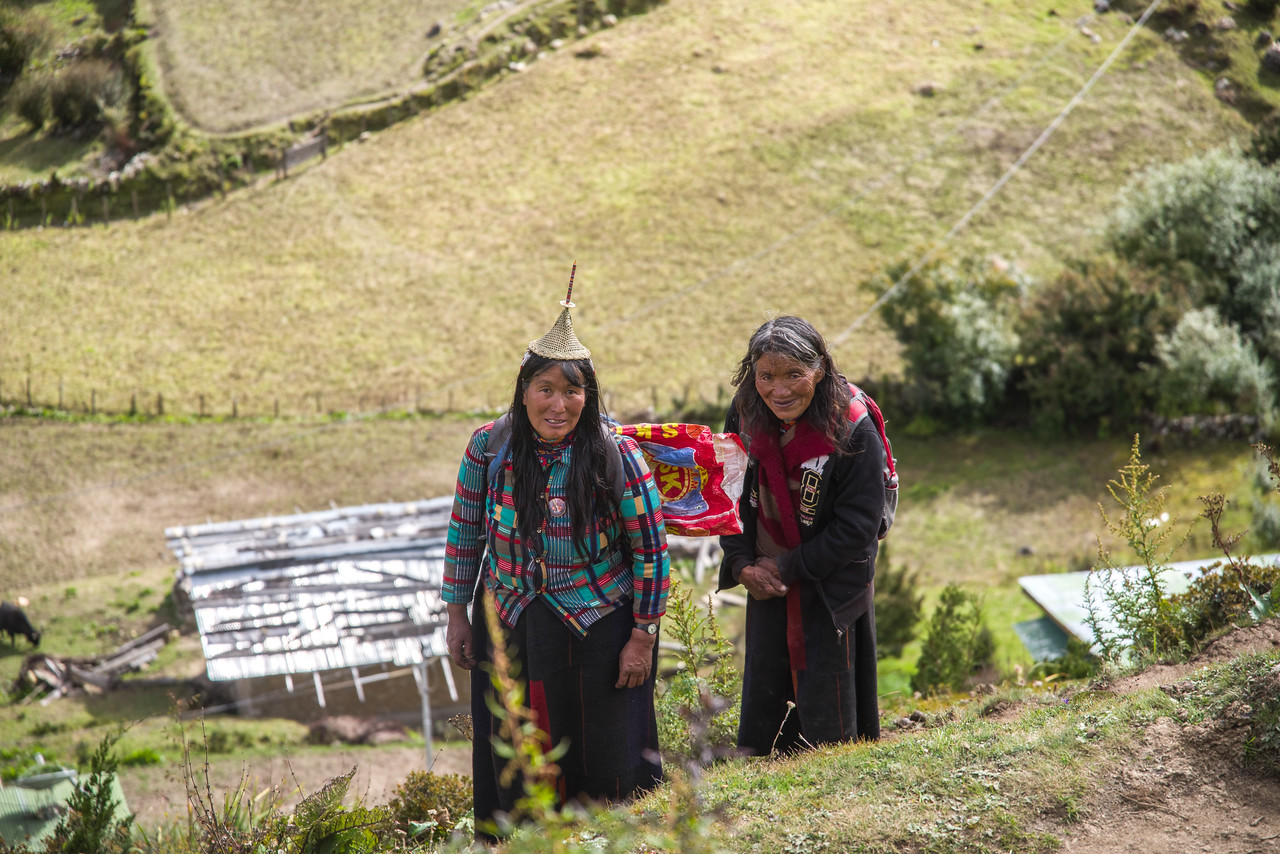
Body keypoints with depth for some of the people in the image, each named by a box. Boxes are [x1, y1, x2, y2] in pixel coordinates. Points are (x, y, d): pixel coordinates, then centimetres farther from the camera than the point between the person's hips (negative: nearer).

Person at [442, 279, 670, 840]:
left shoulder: (616, 454, -13)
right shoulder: (488, 447, -5)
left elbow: (651, 550, -7)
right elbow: (465, 532, 7)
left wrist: (643, 638, -6)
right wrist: (456, 615, 8)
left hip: (598, 628, -2)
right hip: (507, 628, 3)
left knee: (601, 771, 5)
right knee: (508, 773, 12)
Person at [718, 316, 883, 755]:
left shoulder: (853, 433, -24)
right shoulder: (745, 417, -9)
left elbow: (857, 528, -21)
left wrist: (786, 567, -17)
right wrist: (743, 565, -9)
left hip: (831, 591, -5)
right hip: (765, 585, 5)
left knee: (827, 719, 4)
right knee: (762, 699, 18)